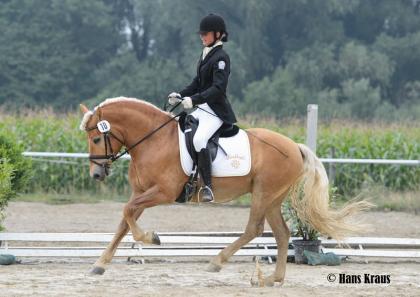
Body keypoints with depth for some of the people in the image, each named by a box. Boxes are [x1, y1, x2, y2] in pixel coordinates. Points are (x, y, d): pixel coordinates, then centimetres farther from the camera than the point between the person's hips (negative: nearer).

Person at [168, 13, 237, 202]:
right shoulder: (205, 55, 16)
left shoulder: (221, 58, -12)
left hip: (216, 111, -10)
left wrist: (194, 99, -32)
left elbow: (218, 88, -23)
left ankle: (207, 187, -33)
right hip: (202, 109, 10)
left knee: (199, 139, -33)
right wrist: (180, 95, 7)